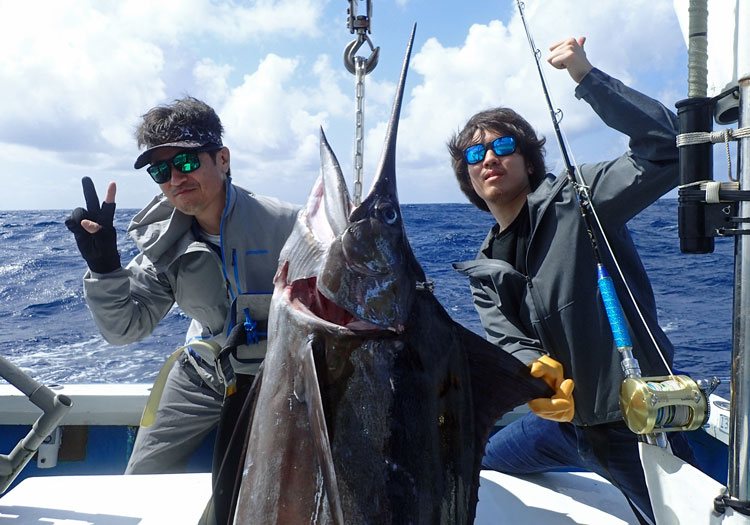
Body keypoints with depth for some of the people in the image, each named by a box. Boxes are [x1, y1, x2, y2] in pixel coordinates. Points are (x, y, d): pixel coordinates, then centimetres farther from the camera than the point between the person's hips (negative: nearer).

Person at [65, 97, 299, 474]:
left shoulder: (282, 224, -22)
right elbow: (126, 327, -7)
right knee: (143, 476, 12)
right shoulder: (166, 245, -7)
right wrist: (104, 266, -22)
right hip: (202, 374, 5)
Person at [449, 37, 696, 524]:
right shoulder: (485, 270, 5)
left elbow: (666, 146, -24)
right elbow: (508, 342, -7)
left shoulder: (575, 200, -12)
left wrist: (586, 74, -26)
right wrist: (538, 371, -29)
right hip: (565, 414, 7)